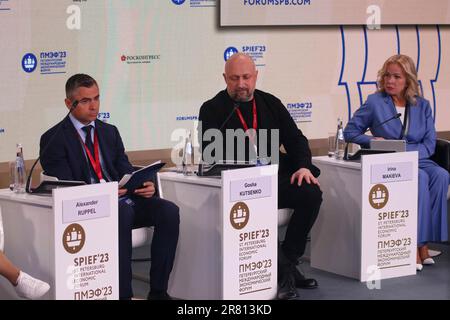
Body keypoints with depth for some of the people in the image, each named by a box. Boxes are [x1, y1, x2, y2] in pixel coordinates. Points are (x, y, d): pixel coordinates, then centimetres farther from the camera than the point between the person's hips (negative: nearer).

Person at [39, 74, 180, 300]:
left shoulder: (110, 132, 20)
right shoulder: (54, 139, 1)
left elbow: (126, 171, 14)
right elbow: (63, 187, -8)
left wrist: (143, 184, -9)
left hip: (122, 199, 6)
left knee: (168, 211, -21)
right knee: (123, 212, -37)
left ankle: (158, 291, -18)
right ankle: (122, 293, -33)